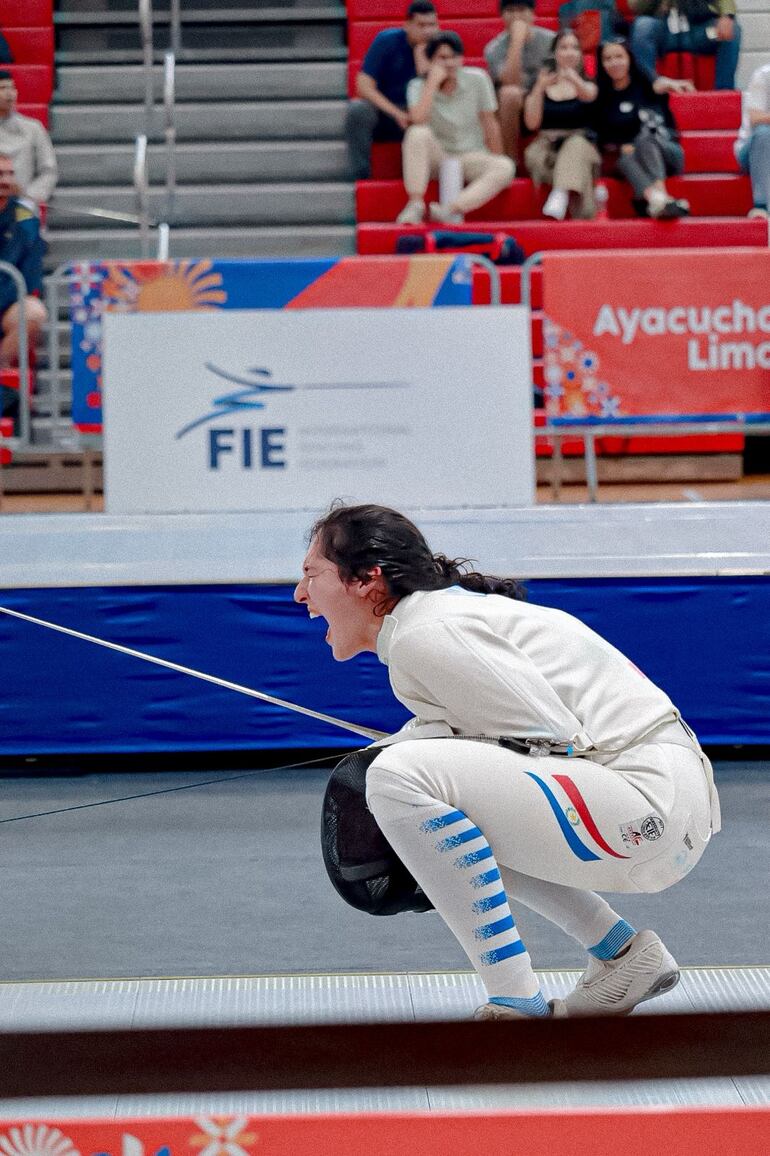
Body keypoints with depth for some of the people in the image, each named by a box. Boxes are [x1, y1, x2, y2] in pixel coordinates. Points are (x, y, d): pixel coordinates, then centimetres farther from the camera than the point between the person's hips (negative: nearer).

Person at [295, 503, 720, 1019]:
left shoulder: (424, 634, -11)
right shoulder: (448, 607, 17)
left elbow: (555, 737, -15)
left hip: (648, 799, -10)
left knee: (400, 777, -21)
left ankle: (519, 1007, -14)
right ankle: (622, 952, 18)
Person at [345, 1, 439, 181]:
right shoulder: (387, 41, -7)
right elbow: (364, 86, -15)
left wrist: (421, 52, -18)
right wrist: (397, 114, -25)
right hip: (382, 109, -1)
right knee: (358, 109, -34)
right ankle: (360, 179, -30)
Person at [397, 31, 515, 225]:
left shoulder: (477, 79, -3)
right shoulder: (419, 86, -5)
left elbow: (490, 124, 2)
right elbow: (418, 120, -24)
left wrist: (496, 160, -1)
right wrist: (433, 82, -20)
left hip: (471, 157, 1)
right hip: (437, 157, -1)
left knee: (506, 167, -30)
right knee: (418, 133, -33)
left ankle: (452, 209, -45)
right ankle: (415, 205, -34)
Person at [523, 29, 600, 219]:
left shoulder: (587, 83, 14)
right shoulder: (540, 86, 15)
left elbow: (588, 95, -15)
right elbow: (532, 123, 0)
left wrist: (573, 79, -40)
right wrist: (540, 88, -14)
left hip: (581, 141, 0)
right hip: (547, 144, 0)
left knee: (575, 146, -36)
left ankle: (560, 196, -60)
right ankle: (584, 211, -48)